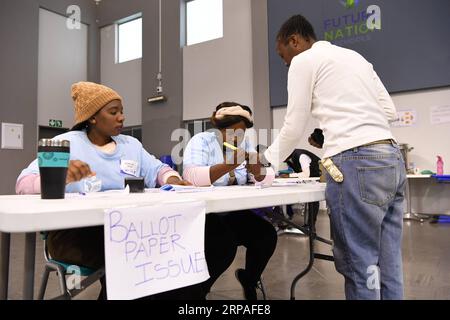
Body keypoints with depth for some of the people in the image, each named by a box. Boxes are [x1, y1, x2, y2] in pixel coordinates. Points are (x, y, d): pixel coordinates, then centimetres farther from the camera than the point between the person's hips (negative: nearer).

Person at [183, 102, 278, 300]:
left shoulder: (245, 145, 8)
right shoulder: (201, 141, -10)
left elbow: (266, 179, 0)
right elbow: (192, 178, -29)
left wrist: (257, 168, -23)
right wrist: (229, 164, -37)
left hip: (232, 213, 6)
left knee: (267, 234, -11)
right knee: (225, 245, -28)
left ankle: (249, 280, 17)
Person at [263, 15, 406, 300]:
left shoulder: (304, 60, 4)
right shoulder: (355, 57, 25)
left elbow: (294, 129, 2)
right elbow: (390, 112, 21)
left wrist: (266, 160, 18)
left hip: (356, 163, -8)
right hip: (391, 159, 8)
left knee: (360, 265, 1)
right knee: (387, 265, 12)